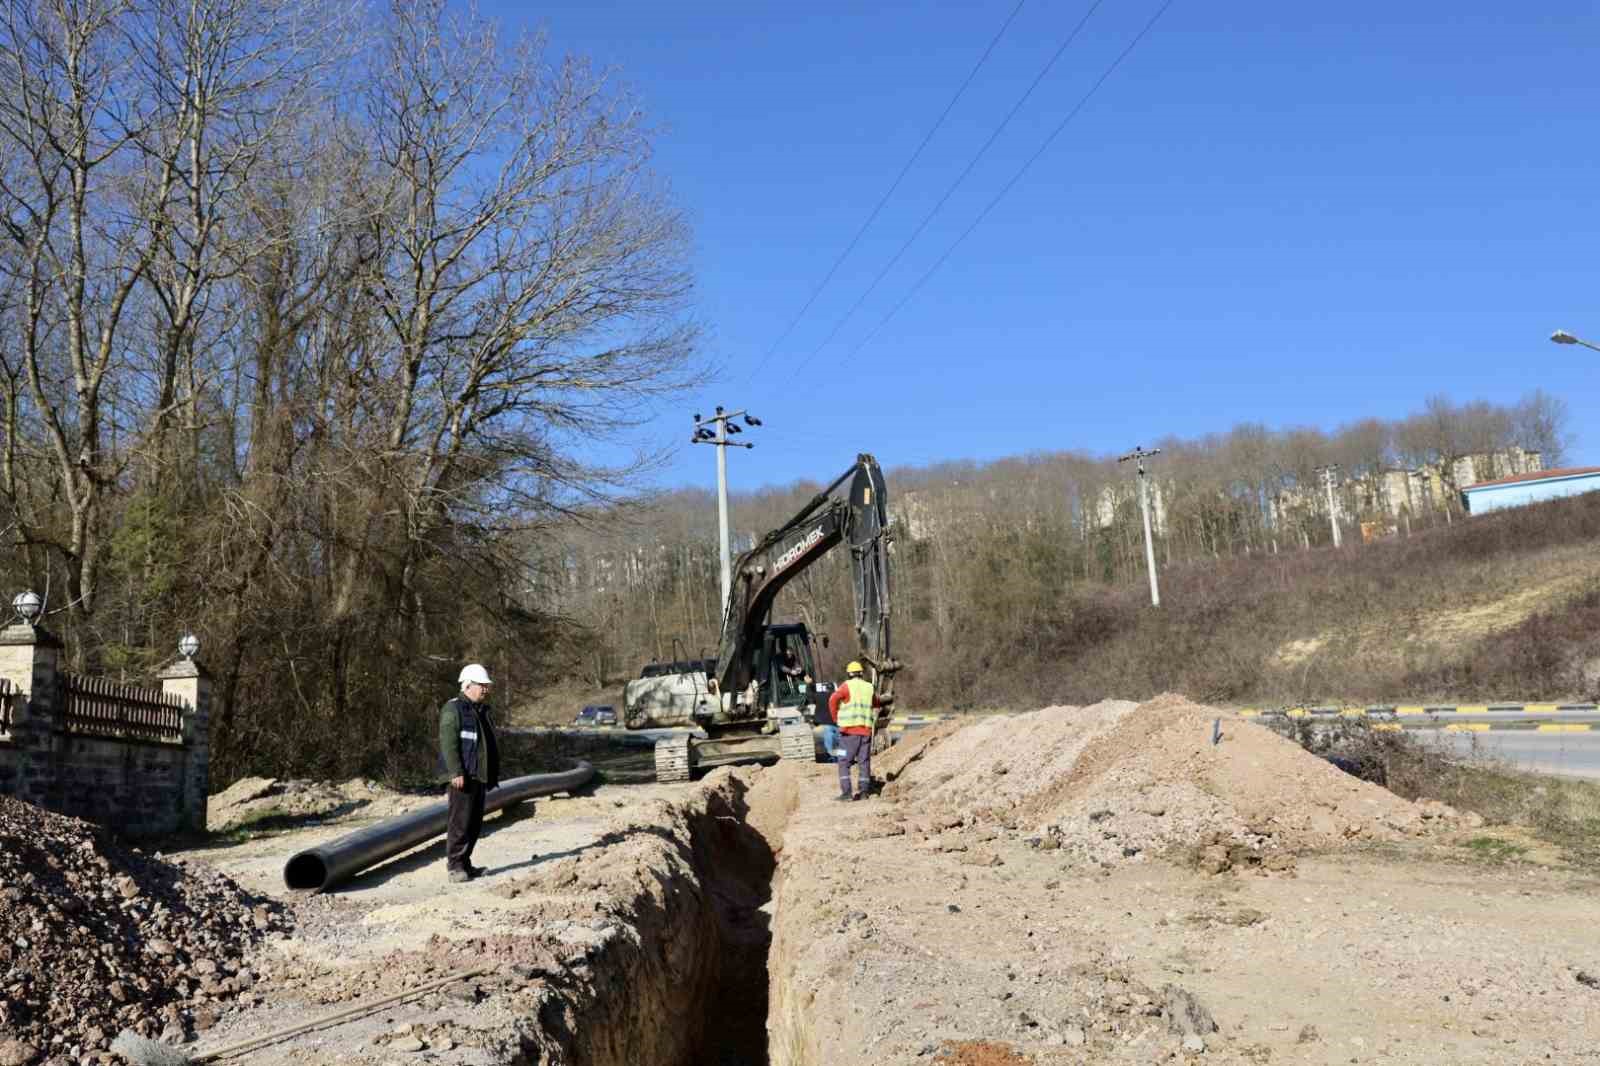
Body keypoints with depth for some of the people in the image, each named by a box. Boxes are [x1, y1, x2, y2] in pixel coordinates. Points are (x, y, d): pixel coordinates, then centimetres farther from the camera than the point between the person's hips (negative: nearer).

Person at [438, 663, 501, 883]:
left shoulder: (483, 711, 19)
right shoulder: (453, 710, -9)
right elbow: (448, 743, -17)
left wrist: (493, 774, 22)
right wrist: (456, 772, -24)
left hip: (480, 776, 9)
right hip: (463, 777, -9)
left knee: (475, 823, 11)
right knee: (460, 822, -8)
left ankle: (465, 863, 19)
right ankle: (454, 865, -3)